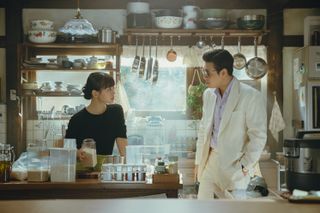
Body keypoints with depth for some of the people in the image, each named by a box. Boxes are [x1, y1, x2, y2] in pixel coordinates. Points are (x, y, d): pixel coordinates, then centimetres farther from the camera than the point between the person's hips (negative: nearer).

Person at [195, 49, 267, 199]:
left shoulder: (251, 97, -14)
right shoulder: (208, 94, 7)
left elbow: (258, 136, -12)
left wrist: (244, 167, -12)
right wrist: (199, 161, 13)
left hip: (235, 165, -6)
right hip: (211, 160, 6)